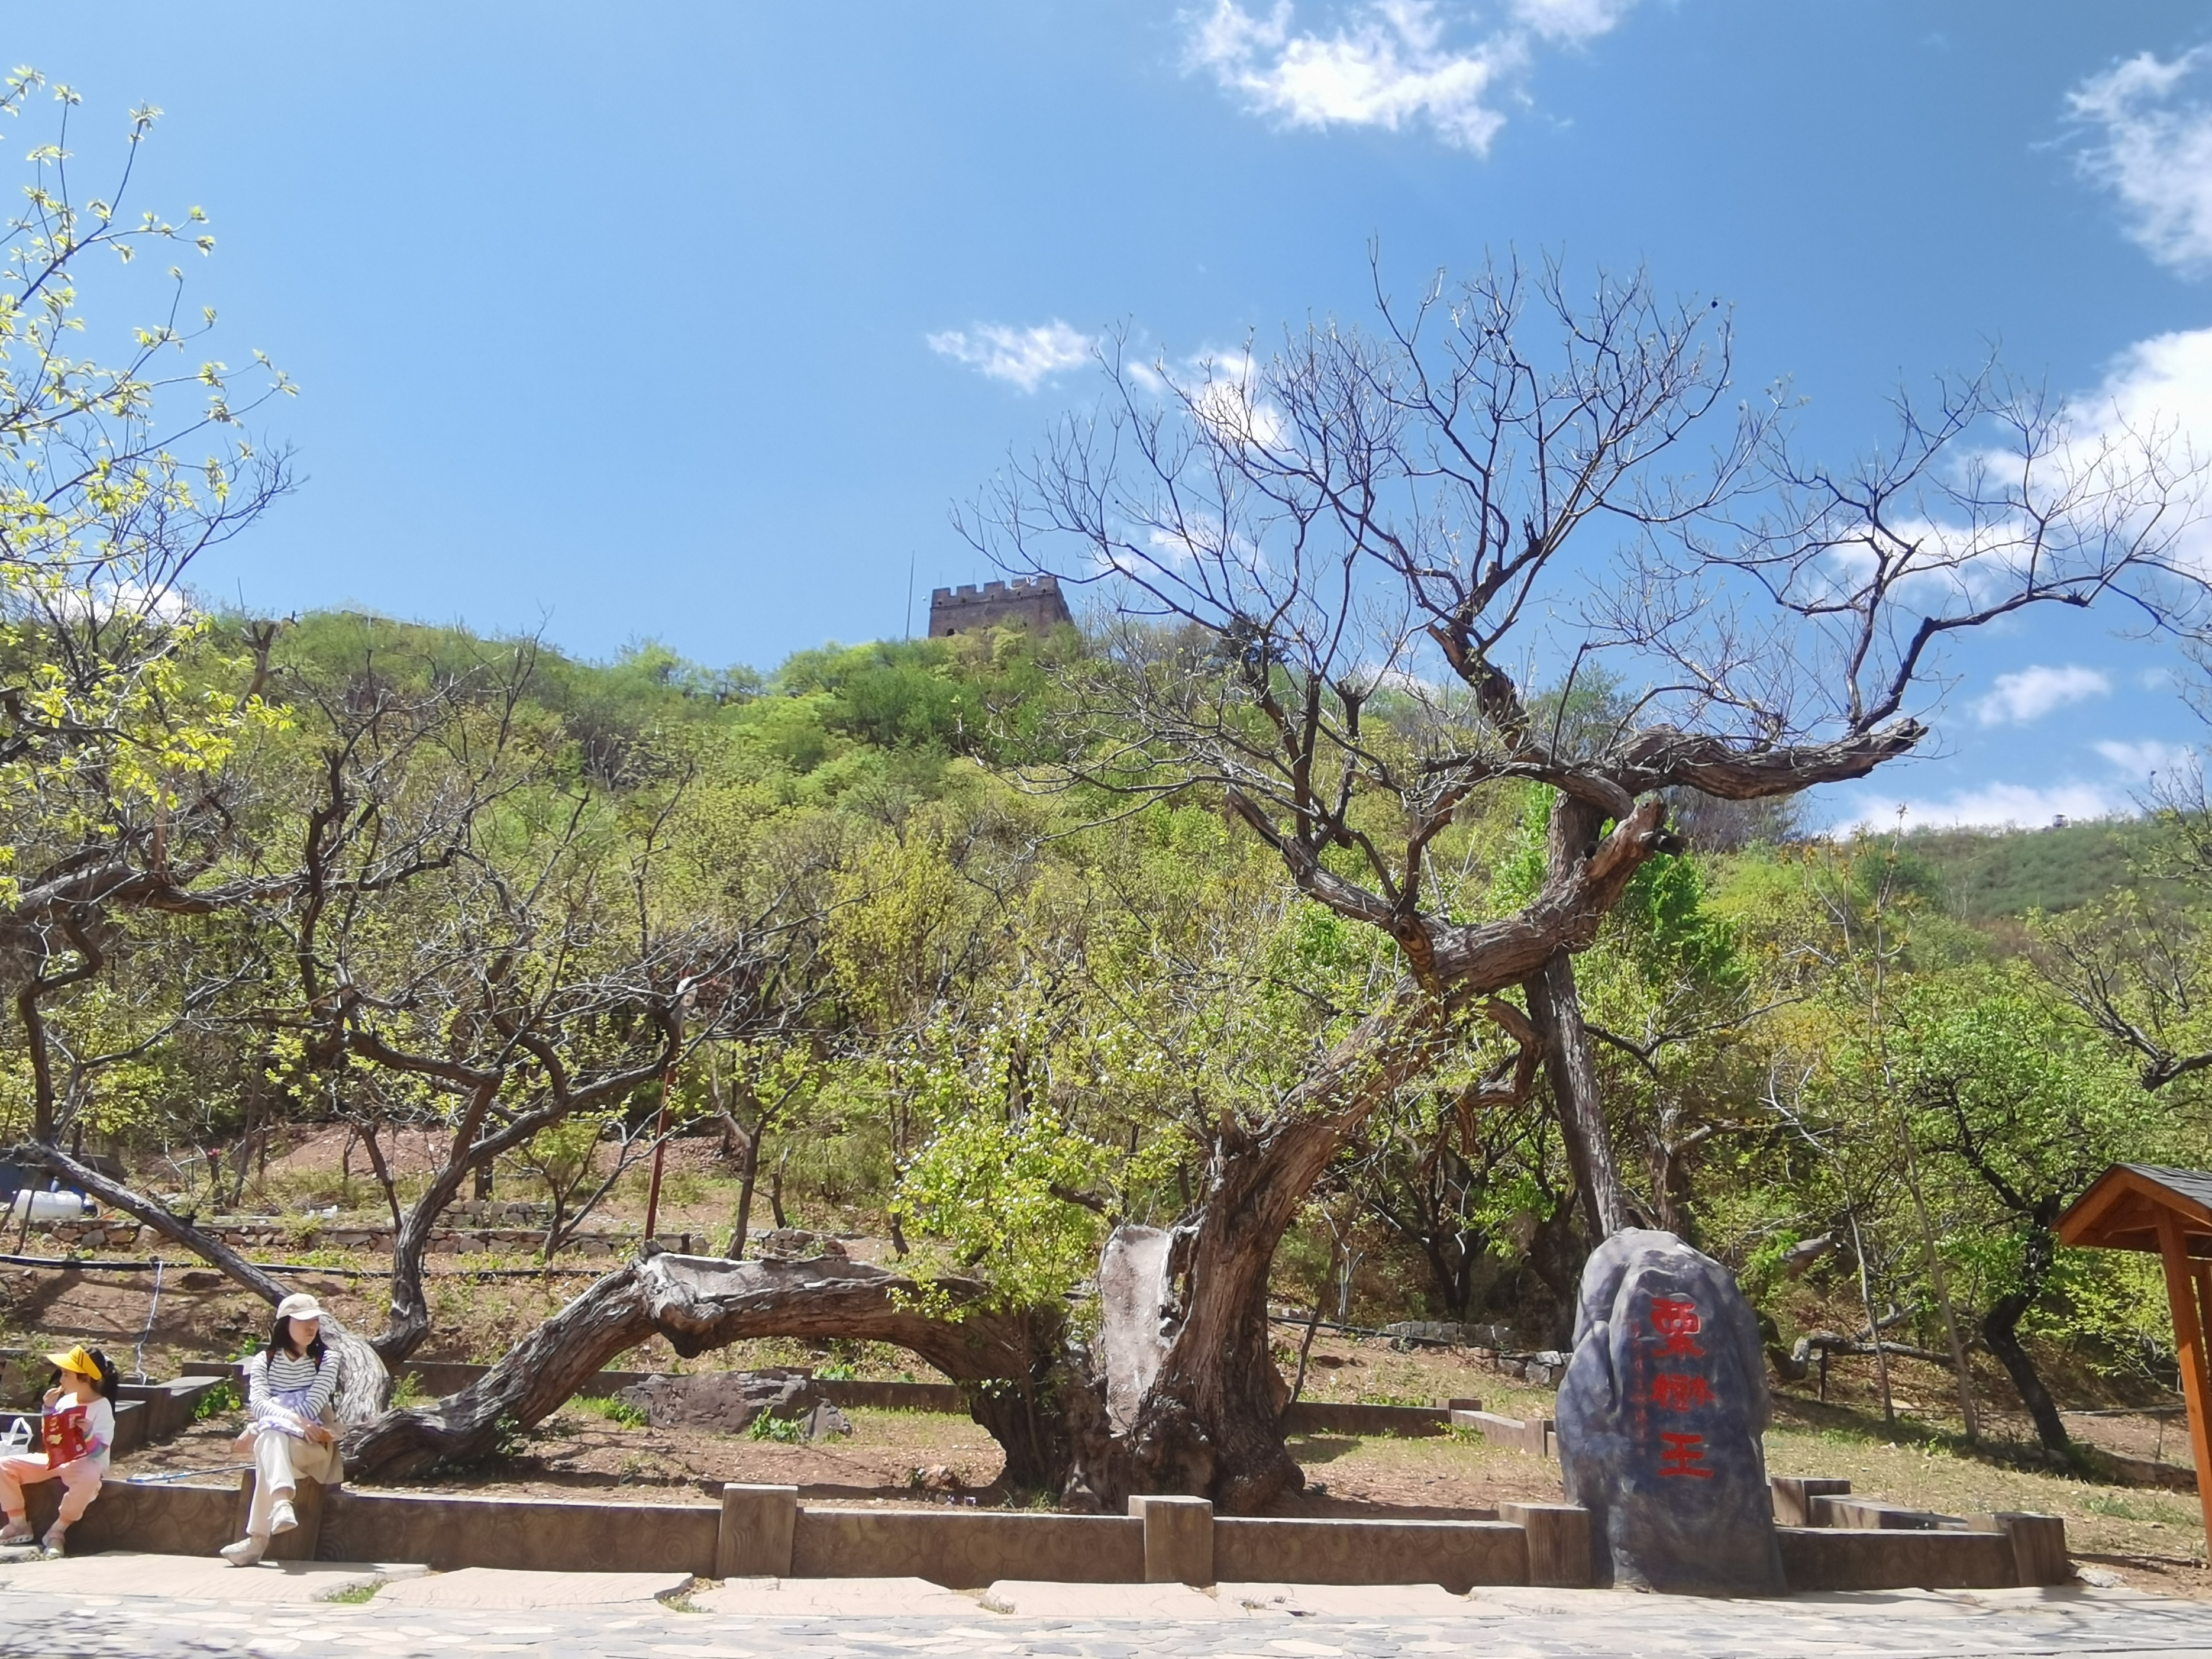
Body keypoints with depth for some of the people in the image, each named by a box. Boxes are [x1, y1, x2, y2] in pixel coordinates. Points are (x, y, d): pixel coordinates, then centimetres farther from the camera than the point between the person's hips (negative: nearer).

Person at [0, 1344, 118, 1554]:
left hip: (85, 1463, -7)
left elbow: (99, 1450, -17)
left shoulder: (102, 1407, -12)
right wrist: (48, 1409, -1)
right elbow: (49, 1436, 12)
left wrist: (88, 1434, -37)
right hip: (55, 1459, 7)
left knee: (88, 1478, -43)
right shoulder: (66, 1400, 5)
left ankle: (57, 1532, -21)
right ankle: (19, 1524, 3)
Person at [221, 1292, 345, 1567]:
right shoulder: (264, 1361, 11)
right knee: (271, 1437, -36)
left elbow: (311, 1408, -8)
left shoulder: (327, 1361, 5)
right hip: (272, 1440, 2)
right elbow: (257, 1402, -7)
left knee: (269, 1439, -35)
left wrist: (260, 1428, -13)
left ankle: (258, 1539, -47)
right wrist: (293, 1418, -25)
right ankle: (281, 1502, -61)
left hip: (313, 1443, -2)